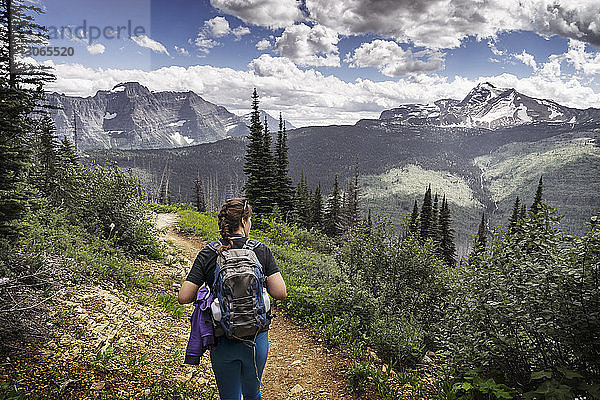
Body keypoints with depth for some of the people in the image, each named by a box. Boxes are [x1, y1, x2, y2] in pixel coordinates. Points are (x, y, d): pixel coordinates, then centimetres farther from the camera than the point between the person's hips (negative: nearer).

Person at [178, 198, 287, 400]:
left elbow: (183, 297, -9)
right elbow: (280, 293, -11)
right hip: (256, 336, 1)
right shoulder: (261, 251, -8)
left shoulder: (207, 254, -8)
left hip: (222, 341, 0)